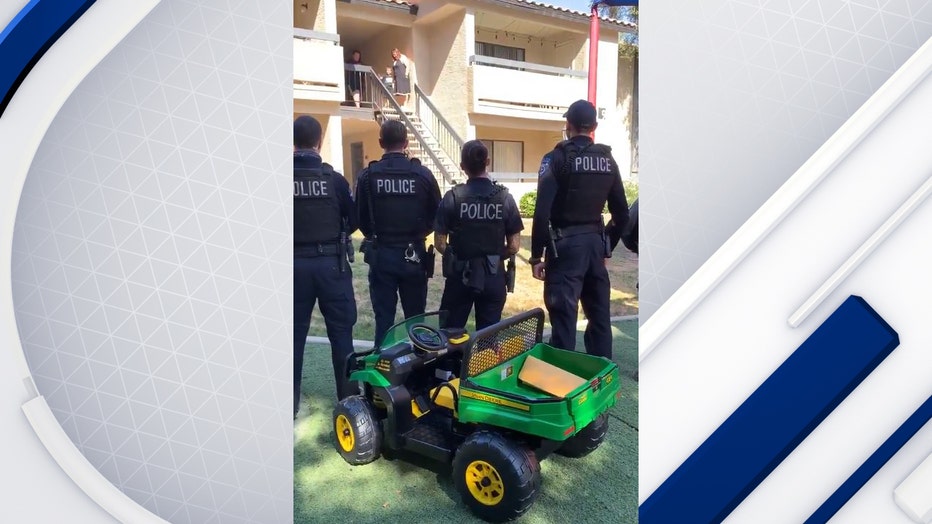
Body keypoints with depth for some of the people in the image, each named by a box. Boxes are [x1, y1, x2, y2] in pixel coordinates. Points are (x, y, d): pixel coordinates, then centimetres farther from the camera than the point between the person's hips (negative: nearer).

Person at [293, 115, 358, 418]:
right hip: (331, 262, -1)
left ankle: (291, 403, 18)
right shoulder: (334, 179, -8)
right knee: (340, 332, 9)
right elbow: (352, 222, 0)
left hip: (295, 263, 1)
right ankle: (348, 399, 17)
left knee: (295, 333, 11)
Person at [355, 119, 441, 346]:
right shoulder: (423, 174, -6)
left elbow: (361, 219, -1)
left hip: (381, 255, 0)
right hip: (414, 255, 0)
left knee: (383, 317, 8)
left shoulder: (367, 175, -7)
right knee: (415, 317, 12)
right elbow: (437, 217, 1)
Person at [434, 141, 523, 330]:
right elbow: (514, 246, -3)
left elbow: (440, 243, -6)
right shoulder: (504, 197, -5)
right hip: (494, 276, 1)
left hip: (460, 276, -1)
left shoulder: (452, 197, -9)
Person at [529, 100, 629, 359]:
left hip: (566, 243, -6)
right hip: (595, 242, 6)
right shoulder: (608, 160, 8)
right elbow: (621, 213, 10)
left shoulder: (557, 158, -9)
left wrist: (537, 255, -11)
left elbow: (542, 211, -16)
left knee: (564, 317, -2)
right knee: (599, 315, 15)